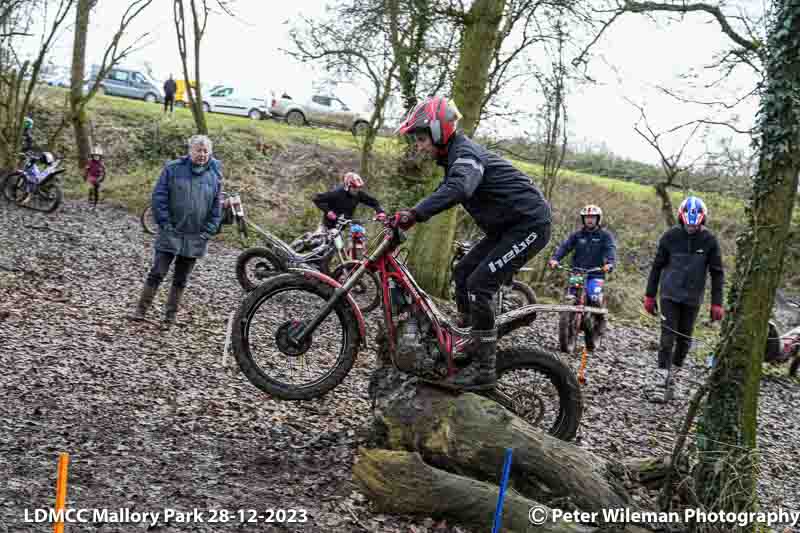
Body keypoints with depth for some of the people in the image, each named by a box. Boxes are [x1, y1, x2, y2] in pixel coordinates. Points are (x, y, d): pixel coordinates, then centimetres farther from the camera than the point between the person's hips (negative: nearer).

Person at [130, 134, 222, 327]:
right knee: (157, 274, -4)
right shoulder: (173, 168, -3)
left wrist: (208, 231, 0)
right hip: (171, 233, -2)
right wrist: (165, 223, -10)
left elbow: (216, 207, 7)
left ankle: (170, 317, 20)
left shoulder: (214, 175, 4)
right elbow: (159, 197, -4)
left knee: (181, 280, 11)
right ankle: (141, 310, 5)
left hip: (196, 239, 2)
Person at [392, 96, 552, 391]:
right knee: (463, 272, 10)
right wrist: (409, 215, 2)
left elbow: (457, 189, -41)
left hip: (529, 224, -10)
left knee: (479, 284, -16)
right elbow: (446, 193, 15)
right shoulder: (455, 156, 13)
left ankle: (484, 370, -11)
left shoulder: (466, 153, -20)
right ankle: (469, 341, 18)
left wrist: (415, 214, -50)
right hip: (508, 225, 11)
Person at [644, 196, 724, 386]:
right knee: (668, 333, -7)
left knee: (685, 336, 8)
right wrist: (649, 295, 1)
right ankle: (662, 370, 3)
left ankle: (677, 367, 27)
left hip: (693, 298, 1)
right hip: (670, 294, -1)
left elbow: (717, 273, -2)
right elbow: (657, 266, 1)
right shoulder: (670, 236, -7)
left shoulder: (709, 240, -7)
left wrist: (717, 303, -6)